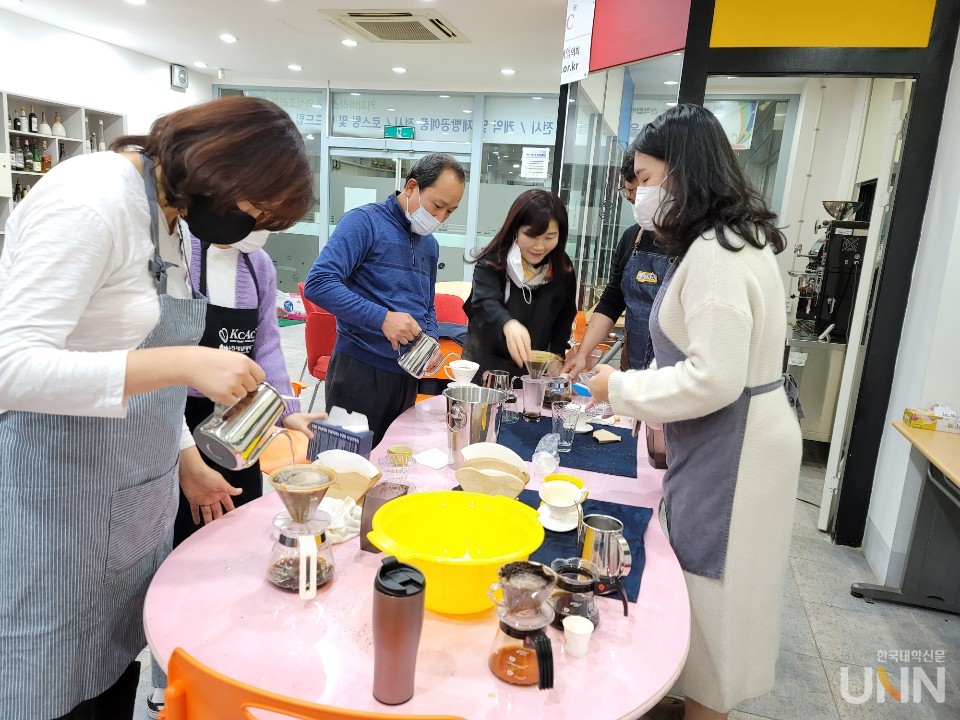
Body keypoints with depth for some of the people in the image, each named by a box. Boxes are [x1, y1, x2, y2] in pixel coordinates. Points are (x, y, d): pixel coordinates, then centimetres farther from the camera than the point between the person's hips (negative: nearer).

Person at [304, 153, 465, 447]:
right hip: (360, 369, -7)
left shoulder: (430, 244, 14)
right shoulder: (365, 221, -10)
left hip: (407, 375, 7)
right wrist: (383, 318, -26)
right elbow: (318, 284, -21)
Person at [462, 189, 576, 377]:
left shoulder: (563, 271, -5)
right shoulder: (491, 263, -16)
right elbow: (485, 303, -33)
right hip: (485, 366, -3)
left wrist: (557, 355, -6)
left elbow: (564, 319, 8)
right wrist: (508, 324, -53)